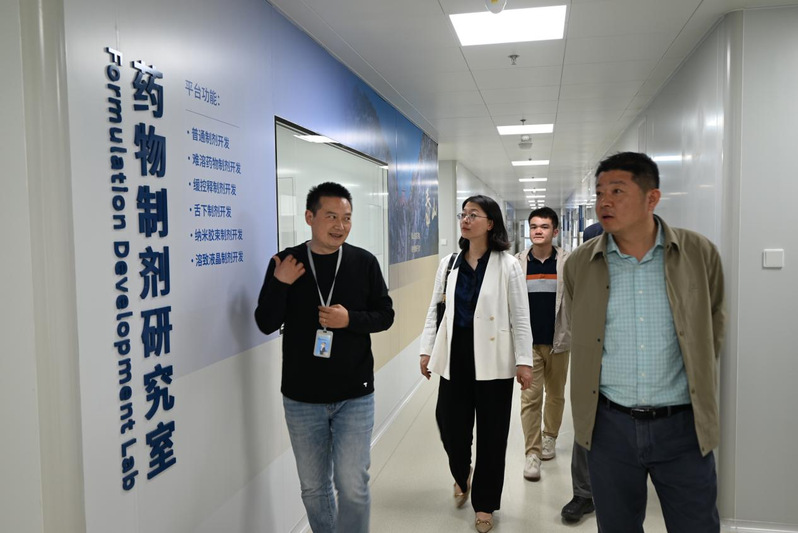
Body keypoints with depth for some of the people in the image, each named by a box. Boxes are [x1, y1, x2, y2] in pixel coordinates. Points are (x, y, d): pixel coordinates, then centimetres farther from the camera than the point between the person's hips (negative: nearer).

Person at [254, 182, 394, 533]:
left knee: (353, 486, 0)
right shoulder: (285, 263, -3)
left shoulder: (364, 262, -3)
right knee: (313, 488, 15)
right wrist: (280, 285, -19)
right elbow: (266, 324, -4)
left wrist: (350, 319, -17)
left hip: (354, 396, -1)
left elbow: (385, 315, 1)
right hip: (302, 398, 1)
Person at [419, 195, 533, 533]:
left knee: (491, 433, 7)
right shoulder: (449, 264, 7)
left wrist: (524, 360, -7)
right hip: (455, 355, 3)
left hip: (492, 359, -3)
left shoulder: (507, 265, -4)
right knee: (450, 424, 7)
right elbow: (435, 308, 11)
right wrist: (427, 349, 6)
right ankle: (462, 475, 41)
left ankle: (484, 504, 26)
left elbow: (520, 316, -5)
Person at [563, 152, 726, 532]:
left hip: (683, 424, 0)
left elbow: (713, 324, 12)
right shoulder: (579, 264, -2)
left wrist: (698, 380, 12)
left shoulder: (699, 254, -4)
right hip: (610, 425, 1)